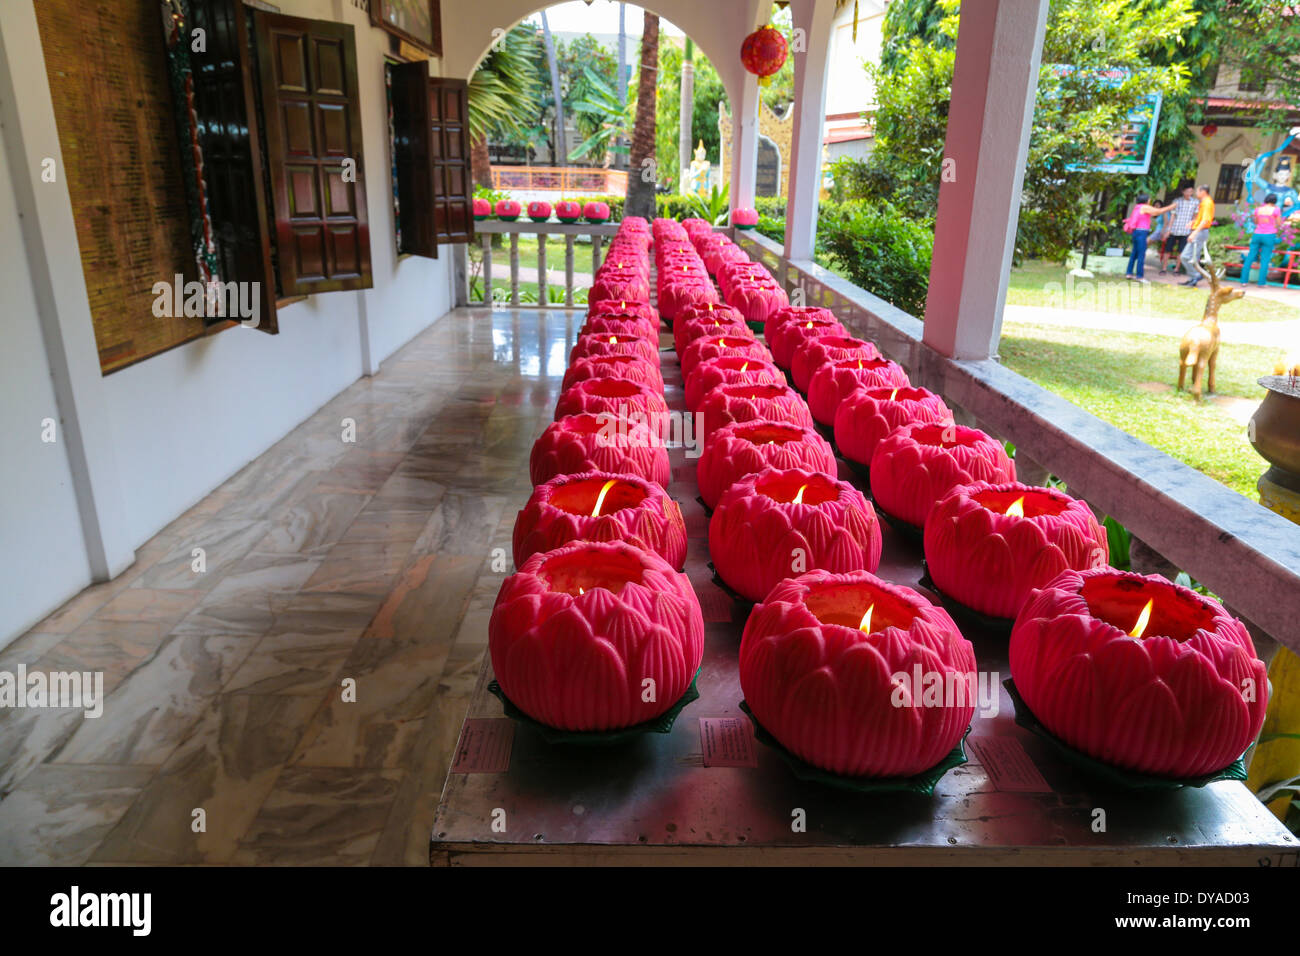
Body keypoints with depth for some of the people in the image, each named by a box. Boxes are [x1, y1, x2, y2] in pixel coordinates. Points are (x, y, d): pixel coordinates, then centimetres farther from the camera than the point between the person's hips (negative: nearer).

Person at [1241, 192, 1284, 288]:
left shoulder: (1258, 209, 4)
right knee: (1265, 260, 1)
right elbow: (1279, 224, 0)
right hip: (1269, 236, -3)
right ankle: (1261, 282, -2)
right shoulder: (1275, 210, -6)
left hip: (1257, 235, 3)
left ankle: (1244, 280, 1)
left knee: (1250, 258, 6)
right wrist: (1278, 212, 12)